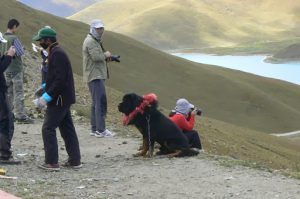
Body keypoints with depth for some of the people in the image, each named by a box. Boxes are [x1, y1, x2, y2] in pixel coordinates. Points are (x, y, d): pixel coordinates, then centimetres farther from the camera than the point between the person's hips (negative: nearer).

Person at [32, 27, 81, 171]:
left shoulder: (57, 54, -17)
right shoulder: (56, 52, 15)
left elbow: (60, 79, -24)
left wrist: (47, 96, -22)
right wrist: (45, 88, 14)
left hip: (59, 99, -10)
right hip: (63, 99, 10)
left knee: (48, 129, -6)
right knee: (67, 129, 12)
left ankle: (52, 163, -3)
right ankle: (75, 160, 17)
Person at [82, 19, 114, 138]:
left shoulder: (95, 41, 22)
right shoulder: (91, 41, -12)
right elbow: (96, 57, -24)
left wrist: (106, 57, 4)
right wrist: (106, 54, -6)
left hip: (97, 76, 11)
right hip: (95, 76, -11)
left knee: (96, 103, 13)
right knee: (101, 102, -14)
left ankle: (94, 129, 18)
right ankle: (101, 130, -16)